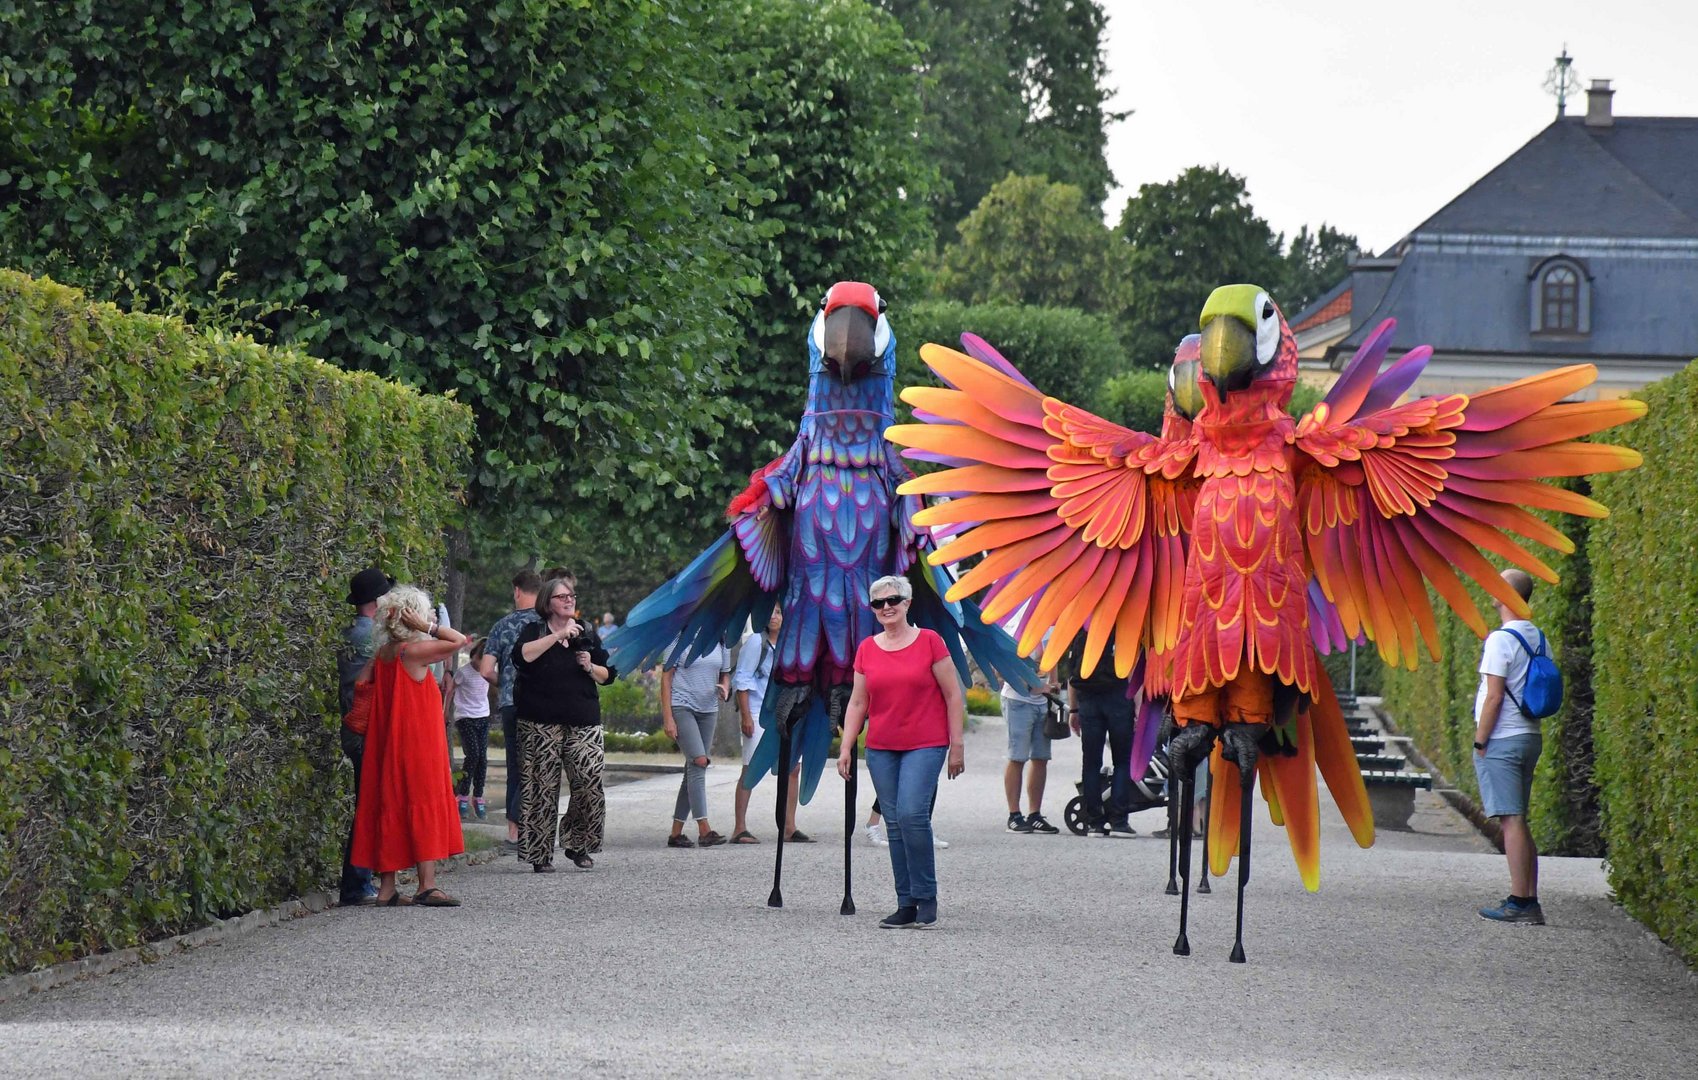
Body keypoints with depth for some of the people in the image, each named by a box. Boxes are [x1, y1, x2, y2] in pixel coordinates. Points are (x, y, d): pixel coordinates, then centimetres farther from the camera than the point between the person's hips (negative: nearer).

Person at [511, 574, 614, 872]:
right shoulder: (535, 631, 5)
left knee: (589, 782, -9)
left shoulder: (586, 635, 16)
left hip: (583, 722, 3)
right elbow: (521, 656, -18)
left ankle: (577, 845, 8)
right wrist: (558, 635, -20)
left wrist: (590, 667, -2)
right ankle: (540, 854, 0)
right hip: (541, 722, -3)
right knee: (542, 786, -6)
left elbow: (608, 675, 19)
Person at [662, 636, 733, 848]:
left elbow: (725, 674, 19)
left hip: (708, 711, 6)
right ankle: (704, 830, -21)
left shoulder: (720, 644, 10)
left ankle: (676, 833, 11)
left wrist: (725, 689, -6)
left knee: (693, 770, 5)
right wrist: (668, 718, -10)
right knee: (699, 761, -18)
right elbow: (666, 677, -4)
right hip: (681, 708, -6)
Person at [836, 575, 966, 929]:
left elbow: (953, 697, -1)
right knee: (894, 823, 4)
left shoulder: (929, 642, -2)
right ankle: (906, 905, 8)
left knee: (912, 813, -19)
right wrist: (846, 747, 5)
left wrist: (957, 746, -4)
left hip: (925, 745, -4)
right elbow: (857, 703, 13)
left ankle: (926, 897, -8)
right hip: (881, 749, 4)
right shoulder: (866, 650, 9)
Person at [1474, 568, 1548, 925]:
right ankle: (1530, 901, 10)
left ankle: (1519, 902, -12)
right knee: (1519, 821, 12)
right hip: (1530, 736, 8)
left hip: (1502, 740, -8)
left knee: (1511, 819, -9)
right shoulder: (1537, 637, 11)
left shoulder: (1501, 640, -14)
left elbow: (1494, 697, -16)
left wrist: (1480, 741, -10)